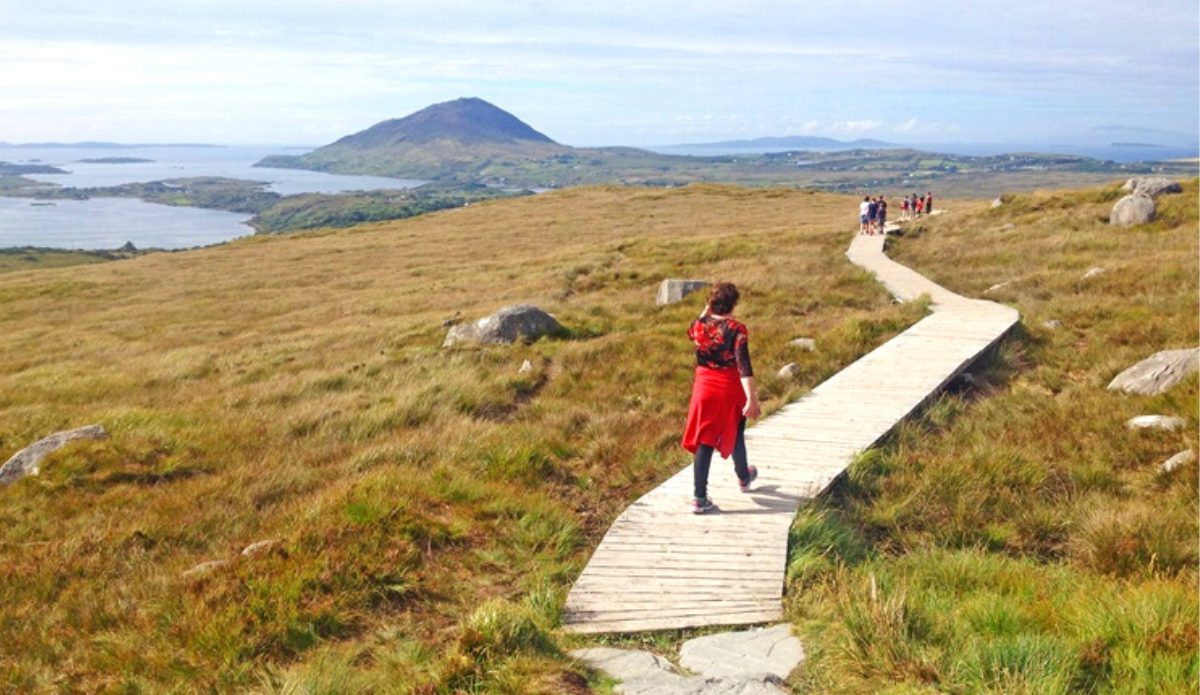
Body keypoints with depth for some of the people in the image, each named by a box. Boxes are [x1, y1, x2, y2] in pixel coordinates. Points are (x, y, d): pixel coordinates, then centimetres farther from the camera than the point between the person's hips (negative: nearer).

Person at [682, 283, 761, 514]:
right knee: (735, 436, 21)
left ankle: (699, 497, -1)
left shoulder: (699, 325, -5)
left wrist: (706, 312, 14)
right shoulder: (737, 329, -18)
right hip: (730, 390, -2)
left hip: (704, 388, 2)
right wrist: (751, 399, -26)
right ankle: (744, 478, 47)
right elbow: (744, 365, -24)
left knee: (703, 442, 3)